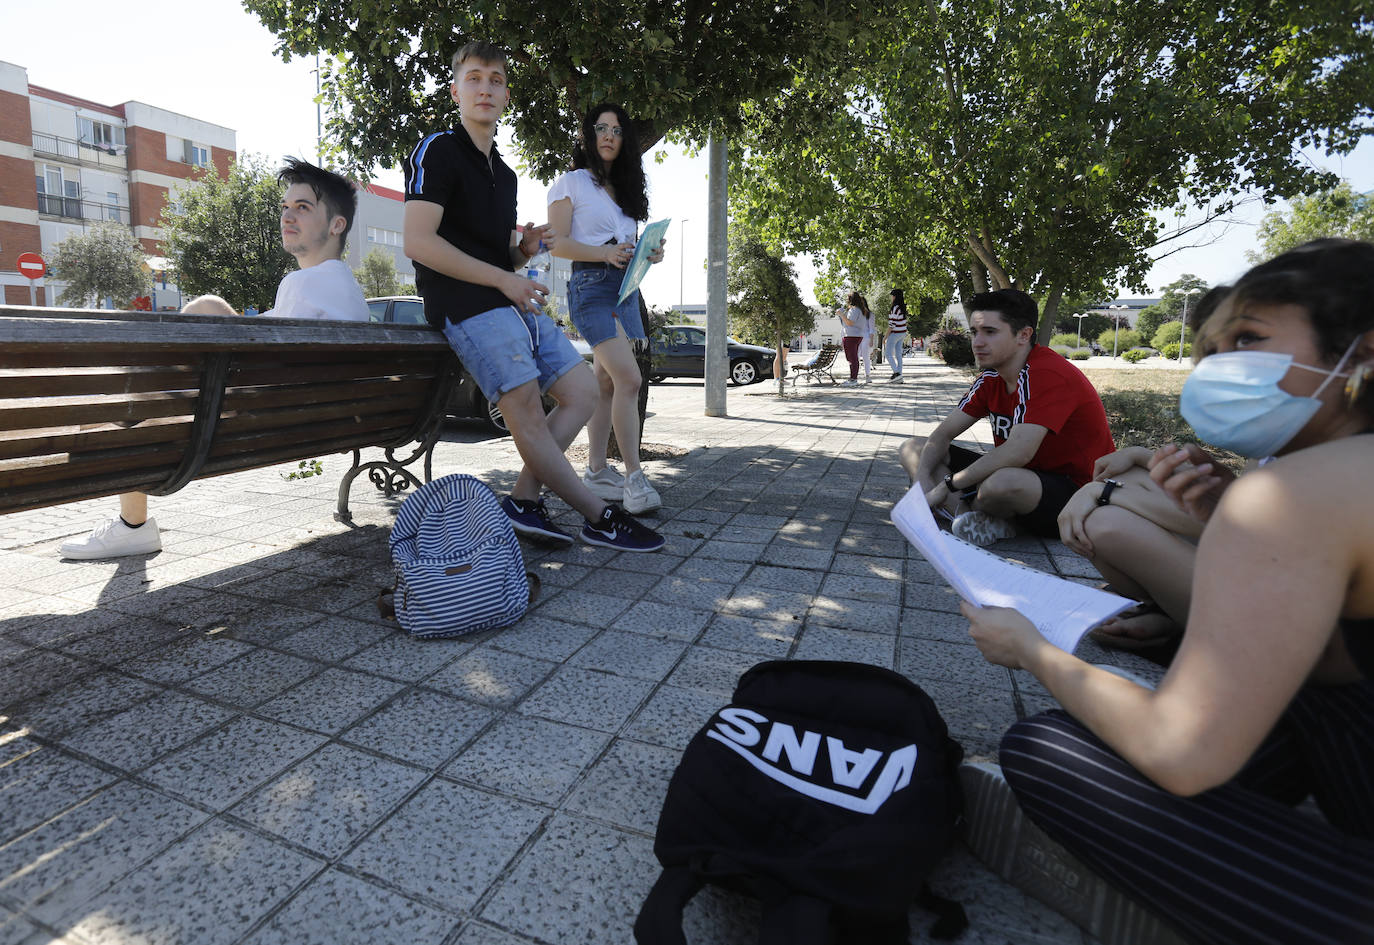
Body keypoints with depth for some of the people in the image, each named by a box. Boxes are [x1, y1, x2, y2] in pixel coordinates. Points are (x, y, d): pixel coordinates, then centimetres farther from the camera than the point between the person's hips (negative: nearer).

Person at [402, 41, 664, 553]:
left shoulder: (504, 173, 25)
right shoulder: (438, 150, 0)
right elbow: (419, 242, -13)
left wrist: (526, 248, 5)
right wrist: (503, 277, -14)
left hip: (512, 300, 9)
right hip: (467, 303, -9)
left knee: (583, 391, 1)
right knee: (527, 408, -18)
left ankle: (524, 498, 1)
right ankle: (598, 515, -7)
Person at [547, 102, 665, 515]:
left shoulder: (624, 189, 23)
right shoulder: (571, 183, 4)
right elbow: (558, 243, -6)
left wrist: (651, 253, -1)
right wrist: (605, 253, -21)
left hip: (626, 288, 7)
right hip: (591, 284, -7)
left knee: (607, 384, 5)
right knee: (629, 378, -20)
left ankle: (596, 472, 11)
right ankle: (634, 477, -16)